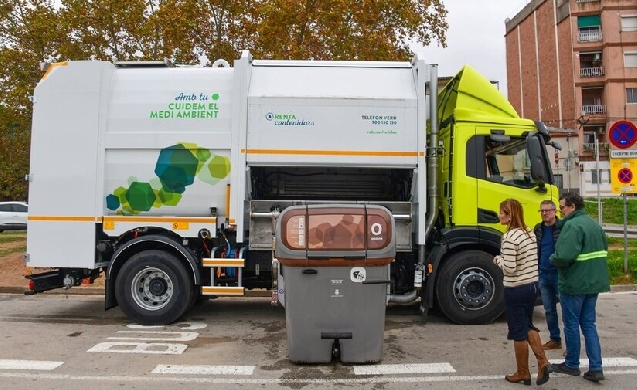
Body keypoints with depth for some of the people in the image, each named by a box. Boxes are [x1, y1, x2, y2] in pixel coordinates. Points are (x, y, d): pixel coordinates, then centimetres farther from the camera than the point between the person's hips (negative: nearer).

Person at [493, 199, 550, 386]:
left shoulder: (509, 238, -21)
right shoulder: (530, 232, 6)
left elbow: (509, 268, -23)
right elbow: (533, 259, 13)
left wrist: (497, 260, -5)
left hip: (516, 289, -8)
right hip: (532, 285, 8)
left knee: (518, 332, 6)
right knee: (528, 326, 22)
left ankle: (523, 373, 18)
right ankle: (542, 362, 11)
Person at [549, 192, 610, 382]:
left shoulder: (572, 226, -20)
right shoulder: (594, 224, 10)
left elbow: (565, 256, -29)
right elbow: (604, 249, 21)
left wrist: (553, 259, -9)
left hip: (574, 283, -8)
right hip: (594, 282, 9)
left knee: (571, 324, 6)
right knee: (589, 324, 14)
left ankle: (571, 365, 20)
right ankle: (596, 368, 12)